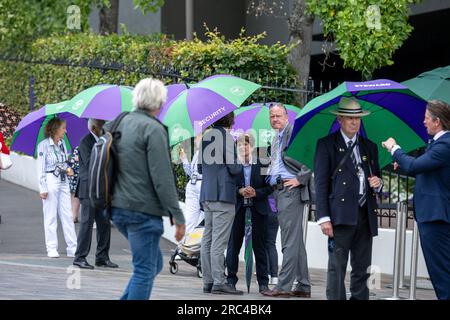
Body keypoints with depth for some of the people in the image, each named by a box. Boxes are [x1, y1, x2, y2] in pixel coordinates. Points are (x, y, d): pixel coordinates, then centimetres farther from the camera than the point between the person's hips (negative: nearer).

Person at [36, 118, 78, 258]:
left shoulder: (62, 144, 12)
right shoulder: (44, 145, -7)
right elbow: (41, 168, -8)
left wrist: (68, 169, 1)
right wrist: (43, 188, -13)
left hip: (63, 182, 6)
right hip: (50, 182, -6)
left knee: (67, 215, 3)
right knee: (51, 216, -1)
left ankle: (72, 248, 3)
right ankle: (52, 248, 5)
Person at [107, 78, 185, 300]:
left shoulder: (121, 123, 12)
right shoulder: (153, 129, -13)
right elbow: (162, 178, -17)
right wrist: (177, 215, -14)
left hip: (118, 208, 8)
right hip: (143, 210, -8)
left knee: (154, 263, 19)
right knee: (145, 270, -3)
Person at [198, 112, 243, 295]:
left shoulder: (205, 136, 12)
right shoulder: (227, 136, -9)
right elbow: (233, 167, -12)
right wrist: (240, 168, 8)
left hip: (206, 195, 7)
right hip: (223, 194, -7)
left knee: (207, 239, 8)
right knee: (219, 240, -8)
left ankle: (208, 281, 9)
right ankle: (218, 282, -10)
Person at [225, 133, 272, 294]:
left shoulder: (262, 164, 1)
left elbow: (269, 187, 2)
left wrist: (255, 193, -14)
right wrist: (239, 191, -15)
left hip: (257, 209, -1)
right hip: (238, 208, 1)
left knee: (259, 244, 2)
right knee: (234, 243, 2)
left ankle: (263, 282, 5)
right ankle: (231, 279, 10)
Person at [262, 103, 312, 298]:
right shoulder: (276, 139, 21)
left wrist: (300, 179, -15)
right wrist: (270, 179, 17)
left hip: (291, 189, -10)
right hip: (279, 191, 10)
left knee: (290, 240, -10)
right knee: (296, 240, 11)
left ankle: (284, 286, -13)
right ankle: (303, 286, 15)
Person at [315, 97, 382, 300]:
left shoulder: (369, 147, 19)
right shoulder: (327, 145, 4)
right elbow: (321, 183, -2)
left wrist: (377, 183, 1)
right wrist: (323, 217, -11)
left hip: (365, 215, 5)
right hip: (341, 214, -5)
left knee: (362, 268, 7)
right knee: (336, 267, -7)